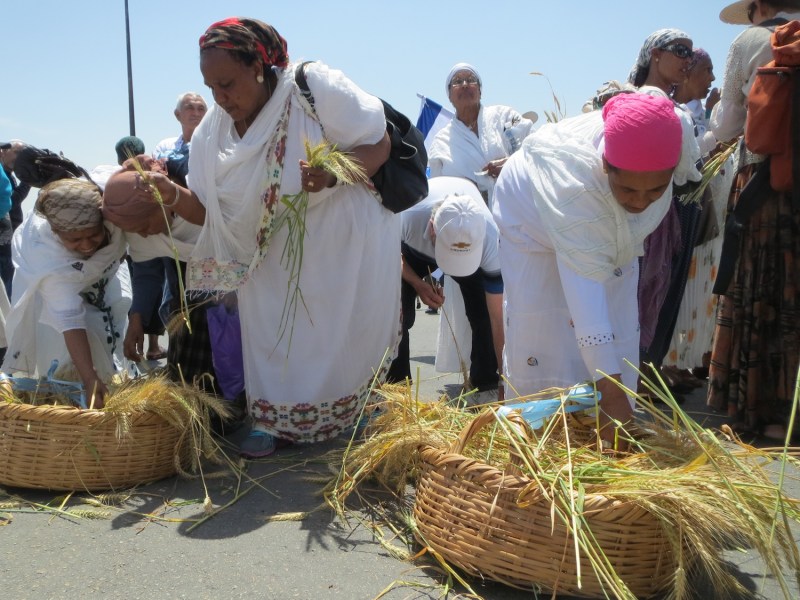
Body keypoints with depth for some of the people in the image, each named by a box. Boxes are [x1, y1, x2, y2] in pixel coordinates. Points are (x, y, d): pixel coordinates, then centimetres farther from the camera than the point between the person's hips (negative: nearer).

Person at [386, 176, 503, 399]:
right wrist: (418, 284, -30)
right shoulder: (406, 216, -44)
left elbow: (497, 316, -36)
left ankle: (487, 384, 3)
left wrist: (504, 376, -36)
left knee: (484, 314, -17)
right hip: (413, 248, 0)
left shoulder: (490, 238, -42)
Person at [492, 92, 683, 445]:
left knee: (619, 332, 3)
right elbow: (585, 287, -49)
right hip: (536, 225, -5)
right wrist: (611, 393, -52)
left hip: (609, 234, 5)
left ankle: (615, 436, 13)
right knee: (537, 335, -10)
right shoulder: (572, 183, -47)